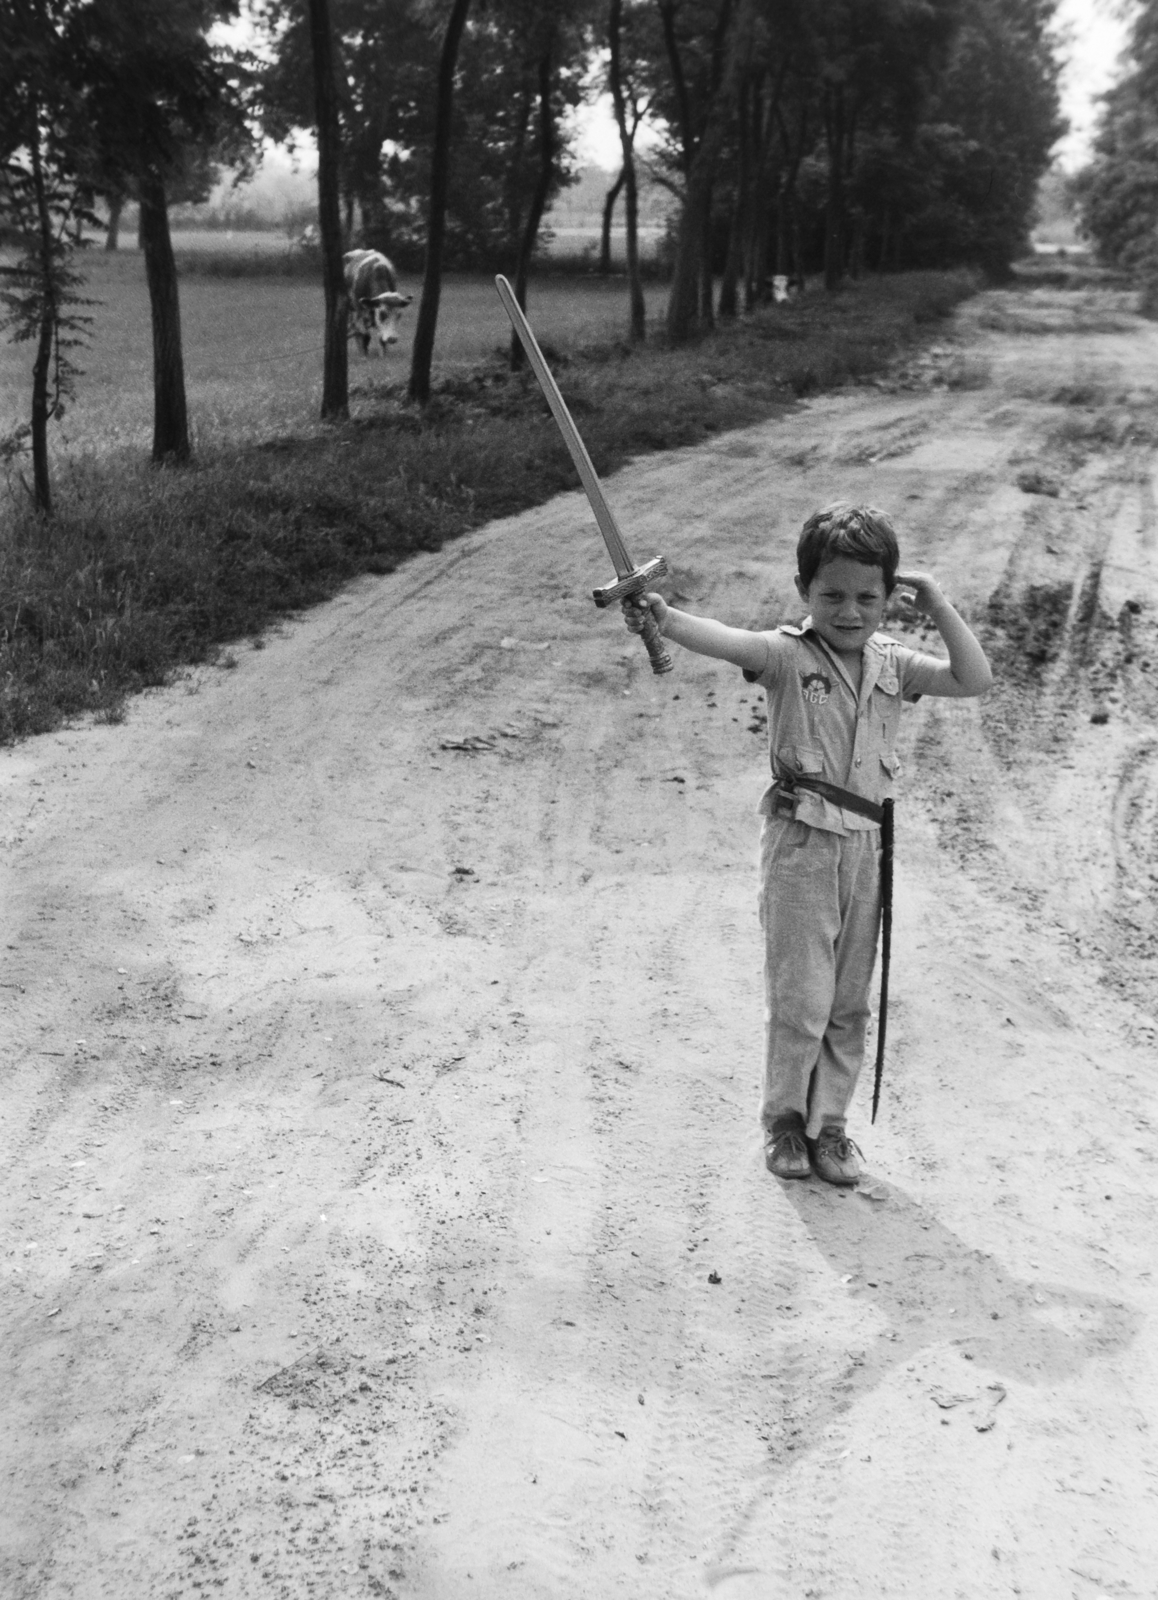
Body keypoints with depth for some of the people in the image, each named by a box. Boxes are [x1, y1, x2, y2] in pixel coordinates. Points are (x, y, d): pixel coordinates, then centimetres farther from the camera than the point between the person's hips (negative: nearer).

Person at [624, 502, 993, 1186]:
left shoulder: (891, 662, 6)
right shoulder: (789, 655, -9)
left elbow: (975, 679, 1)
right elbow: (728, 641, -28)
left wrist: (940, 606, -5)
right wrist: (664, 616, -47)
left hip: (868, 846, 5)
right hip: (803, 843, -4)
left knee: (849, 1002, 13)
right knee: (800, 997, 1)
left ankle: (830, 1122, 28)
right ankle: (784, 1118, 22)